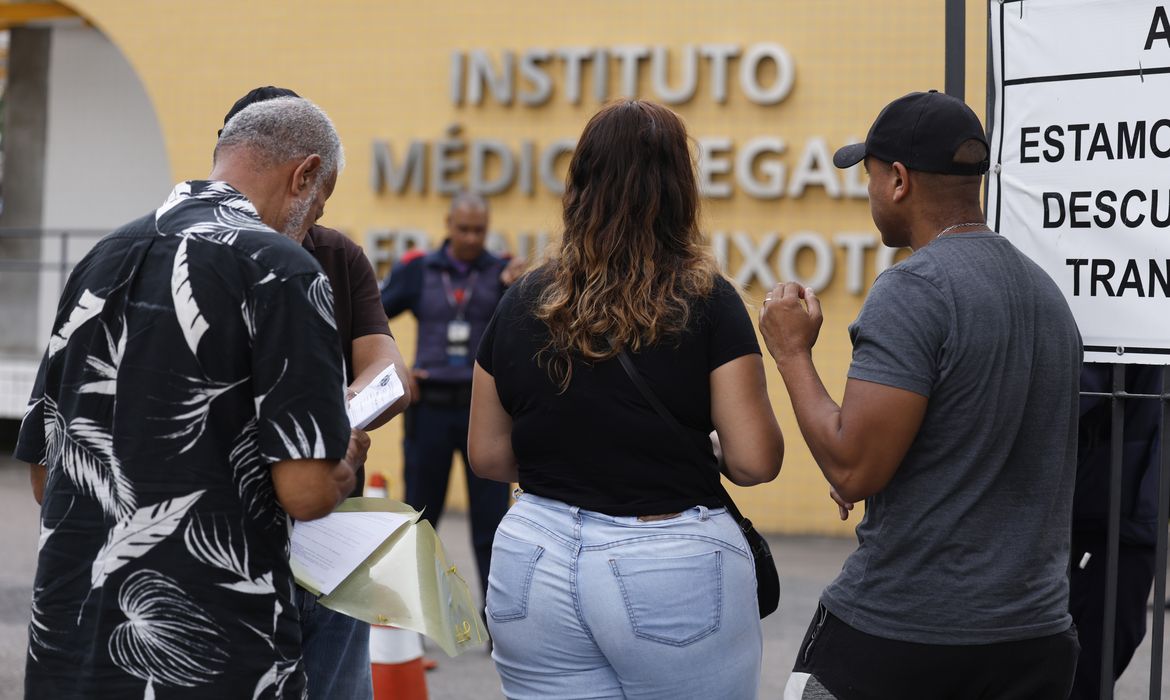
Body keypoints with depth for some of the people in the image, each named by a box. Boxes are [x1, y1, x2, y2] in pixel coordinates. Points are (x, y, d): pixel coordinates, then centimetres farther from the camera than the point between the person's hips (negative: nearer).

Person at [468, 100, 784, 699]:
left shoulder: (522, 304, 2)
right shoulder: (707, 303, -8)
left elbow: (487, 456, 8)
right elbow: (755, 462, -10)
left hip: (535, 559, 4)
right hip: (673, 569, -3)